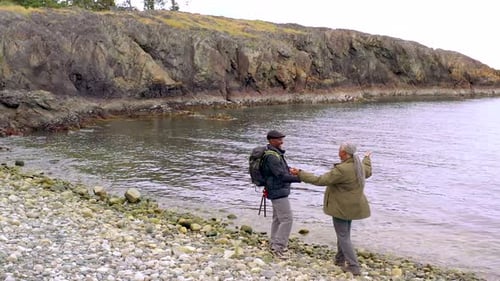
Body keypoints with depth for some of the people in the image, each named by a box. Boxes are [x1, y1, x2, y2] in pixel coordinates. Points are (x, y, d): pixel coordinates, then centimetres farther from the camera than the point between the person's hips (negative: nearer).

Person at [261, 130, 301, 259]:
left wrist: (290, 170, 0)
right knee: (287, 219, -8)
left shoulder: (276, 153, 9)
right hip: (278, 192, -10)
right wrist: (299, 178, -25)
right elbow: (281, 176, -26)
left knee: (278, 218, 17)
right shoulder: (272, 156, -23)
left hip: (278, 191, 10)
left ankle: (275, 244, 27)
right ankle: (278, 247, -2)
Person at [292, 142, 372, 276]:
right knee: (344, 233, 22)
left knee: (343, 236, 0)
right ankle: (340, 259, 37)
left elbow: (320, 180, -24)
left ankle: (354, 267, -1)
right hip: (352, 206, 9)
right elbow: (368, 172, 25)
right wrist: (367, 158, 45)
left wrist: (300, 173, -17)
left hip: (341, 207, -9)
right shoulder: (359, 165, 0)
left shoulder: (341, 170, -27)